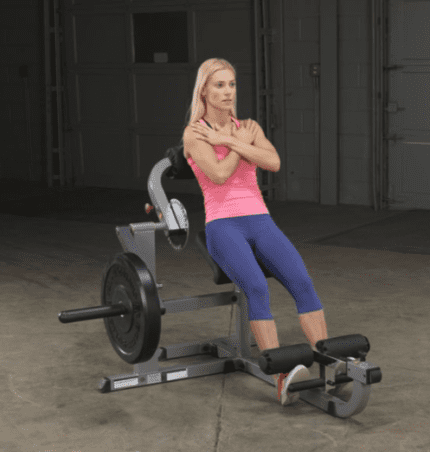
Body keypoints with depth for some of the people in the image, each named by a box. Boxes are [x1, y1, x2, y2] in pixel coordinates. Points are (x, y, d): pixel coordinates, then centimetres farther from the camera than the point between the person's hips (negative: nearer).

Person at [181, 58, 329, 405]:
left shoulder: (248, 128, 16)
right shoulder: (194, 134, 3)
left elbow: (273, 163, -4)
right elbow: (219, 174, -14)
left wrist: (228, 141, -6)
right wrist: (242, 143, 0)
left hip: (260, 221, 4)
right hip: (223, 226, -4)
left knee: (301, 281, -24)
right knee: (257, 287, -33)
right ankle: (282, 379, -39)